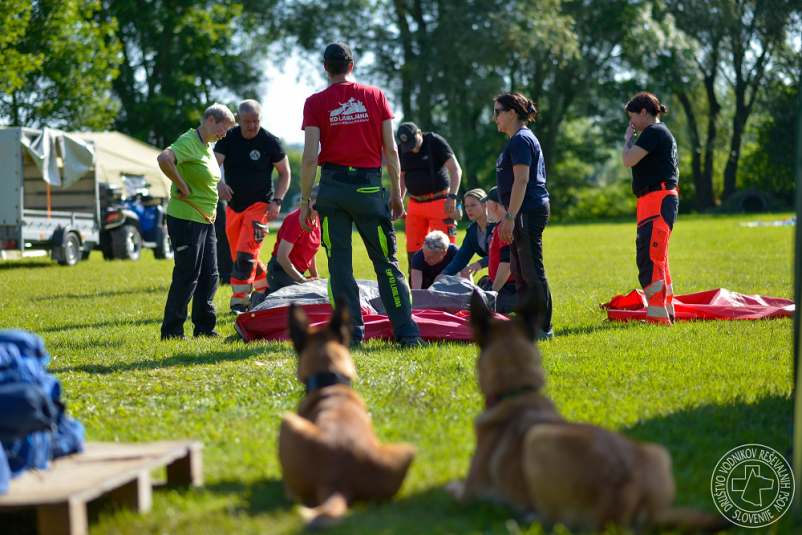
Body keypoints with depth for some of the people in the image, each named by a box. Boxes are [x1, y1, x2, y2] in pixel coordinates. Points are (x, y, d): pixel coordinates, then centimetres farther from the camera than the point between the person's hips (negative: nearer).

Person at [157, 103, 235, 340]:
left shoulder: (207, 146, 15)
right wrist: (182, 186, -24)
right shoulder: (189, 142, -15)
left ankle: (205, 328, 20)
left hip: (205, 220, 10)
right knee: (187, 276, -6)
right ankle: (171, 331, 2)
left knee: (209, 275, 12)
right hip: (186, 219, -10)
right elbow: (164, 159, -33)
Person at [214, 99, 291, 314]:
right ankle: (267, 287, 27)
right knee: (239, 256, 9)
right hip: (233, 206, 5)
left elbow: (285, 173, 0)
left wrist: (277, 201, -11)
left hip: (260, 205, -5)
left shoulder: (271, 142, -8)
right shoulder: (228, 139, -1)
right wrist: (218, 184, -31)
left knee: (246, 253, -16)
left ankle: (239, 301, -11)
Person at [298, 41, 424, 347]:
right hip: (369, 186, 1)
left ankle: (351, 333, 3)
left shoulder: (315, 103, 0)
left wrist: (305, 201, 0)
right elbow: (391, 150, 3)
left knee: (339, 263, 5)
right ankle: (406, 332, 3)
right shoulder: (375, 96, 4)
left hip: (333, 186, -1)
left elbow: (310, 157, -6)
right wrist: (396, 193, 10)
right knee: (386, 262, 6)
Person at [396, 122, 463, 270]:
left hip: (439, 201, -5)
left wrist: (452, 196, -19)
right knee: (413, 251, 2)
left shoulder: (435, 141, -8)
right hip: (415, 203, 5)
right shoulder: (401, 150, 7)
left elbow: (456, 169, -9)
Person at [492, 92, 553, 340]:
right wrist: (509, 218, 25)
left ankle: (543, 328, -4)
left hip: (529, 211, -11)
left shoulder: (521, 140, -12)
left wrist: (510, 217, -22)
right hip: (525, 213, 11)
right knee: (519, 271, 13)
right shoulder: (518, 140, 19)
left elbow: (521, 180, -20)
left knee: (532, 271, -7)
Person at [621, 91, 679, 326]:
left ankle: (658, 316, -21)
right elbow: (675, 172, 28)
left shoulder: (654, 131, -10)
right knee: (657, 259, 17)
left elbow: (628, 160, -18)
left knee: (649, 259, -16)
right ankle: (666, 312, 24)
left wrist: (629, 138, -1)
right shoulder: (664, 134, 22)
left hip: (657, 200, -11)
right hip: (661, 200, 11)